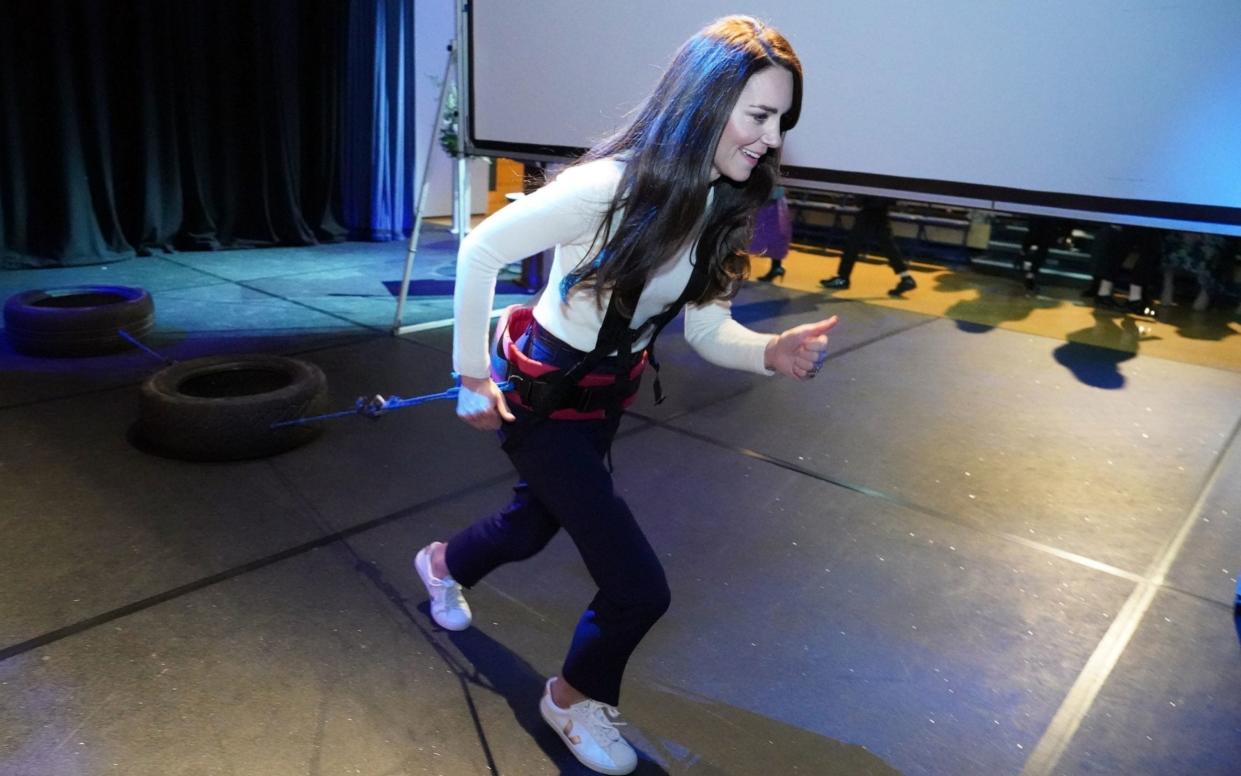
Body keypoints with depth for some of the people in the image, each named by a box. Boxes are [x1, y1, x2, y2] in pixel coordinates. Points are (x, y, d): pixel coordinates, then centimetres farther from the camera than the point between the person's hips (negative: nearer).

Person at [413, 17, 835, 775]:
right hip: (542, 393, -7)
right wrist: (473, 375, -17)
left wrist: (774, 352, -24)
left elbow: (707, 330, -4)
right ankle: (575, 697, 28)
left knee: (535, 523, 29)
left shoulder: (723, 207, -6)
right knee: (640, 586, -6)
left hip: (607, 394, 8)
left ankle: (444, 563, 64)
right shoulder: (608, 185, -29)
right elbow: (480, 251, -21)